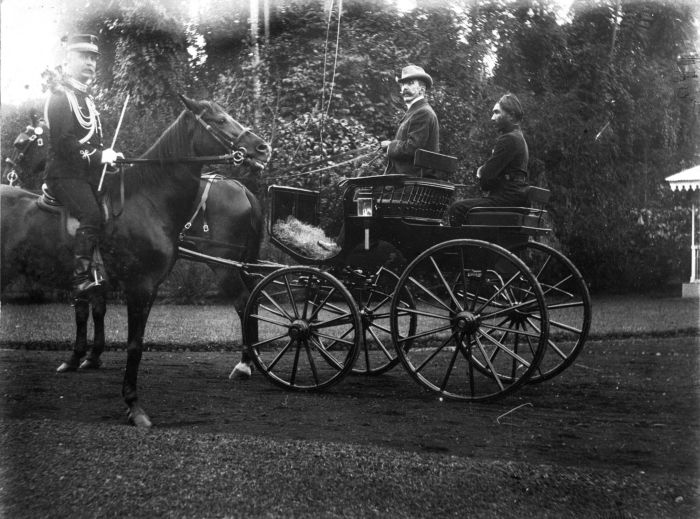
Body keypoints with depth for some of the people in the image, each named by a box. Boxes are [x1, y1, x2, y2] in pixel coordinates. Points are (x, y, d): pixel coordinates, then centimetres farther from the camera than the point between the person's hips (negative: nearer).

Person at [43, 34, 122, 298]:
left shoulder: (86, 98, 23)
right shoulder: (61, 97, -6)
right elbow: (64, 143, -18)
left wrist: (109, 156, 12)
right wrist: (98, 156, -20)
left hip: (87, 174, 10)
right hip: (65, 174, -10)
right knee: (92, 216, -28)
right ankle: (81, 281, -32)